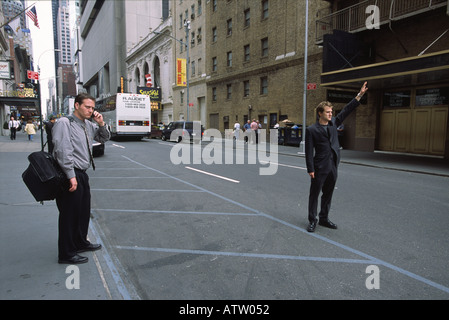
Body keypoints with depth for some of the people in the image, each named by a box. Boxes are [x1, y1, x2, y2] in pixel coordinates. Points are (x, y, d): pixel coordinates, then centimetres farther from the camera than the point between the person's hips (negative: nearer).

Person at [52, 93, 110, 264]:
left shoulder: (88, 125, 11)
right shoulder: (64, 123, -12)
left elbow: (104, 139, 24)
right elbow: (63, 152, -20)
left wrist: (101, 124, 5)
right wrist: (71, 176, -23)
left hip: (82, 174, 9)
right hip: (70, 175, -9)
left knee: (84, 211, 19)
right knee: (69, 214, 0)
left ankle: (81, 242, 38)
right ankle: (66, 254, 14)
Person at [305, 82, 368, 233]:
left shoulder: (333, 123, 10)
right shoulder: (311, 130, -8)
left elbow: (346, 111, 15)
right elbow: (309, 151, -10)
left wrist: (359, 95, 10)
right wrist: (310, 169, -13)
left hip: (333, 167, 6)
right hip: (320, 168, -6)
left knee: (328, 194, 15)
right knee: (314, 194, 3)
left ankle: (324, 218, 28)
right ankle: (312, 221, 14)